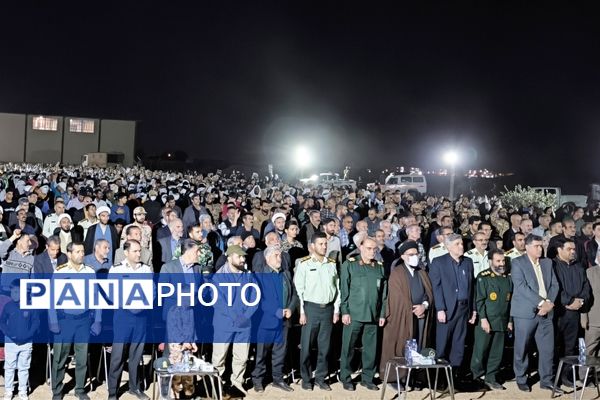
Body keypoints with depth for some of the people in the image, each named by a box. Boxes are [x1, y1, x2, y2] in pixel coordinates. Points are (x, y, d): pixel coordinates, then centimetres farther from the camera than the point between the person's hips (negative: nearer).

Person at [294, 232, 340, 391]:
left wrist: (336, 310, 7)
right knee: (307, 345, 1)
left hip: (328, 308, 4)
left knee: (325, 346, 7)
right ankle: (306, 379, 14)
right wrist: (302, 311, -8)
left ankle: (321, 378, 18)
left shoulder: (331, 264, 9)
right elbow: (298, 288, -5)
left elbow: (337, 288, 12)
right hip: (311, 307, -3)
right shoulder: (304, 264, -3)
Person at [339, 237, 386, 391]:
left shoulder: (380, 267, 9)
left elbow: (383, 293, 11)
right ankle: (345, 378, 16)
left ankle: (367, 378, 21)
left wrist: (382, 314, 7)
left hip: (373, 315, 3)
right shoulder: (349, 264, -1)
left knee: (371, 348, 8)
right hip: (353, 314, -3)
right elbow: (344, 290, -3)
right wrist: (345, 311, -8)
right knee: (348, 347, 4)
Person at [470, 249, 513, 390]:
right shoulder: (483, 277, -5)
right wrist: (483, 319, -15)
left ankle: (491, 378, 18)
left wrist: (510, 320, 14)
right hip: (486, 321, -5)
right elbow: (479, 300, -9)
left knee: (497, 352, 8)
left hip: (502, 322, 5)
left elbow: (510, 301, 16)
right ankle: (475, 377, 13)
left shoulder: (508, 278, 12)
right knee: (481, 350, 1)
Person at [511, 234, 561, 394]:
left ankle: (546, 380, 17)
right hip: (526, 312, -5)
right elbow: (521, 286, -15)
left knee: (548, 348, 5)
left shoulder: (547, 262, 14)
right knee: (522, 348, 4)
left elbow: (554, 285, 8)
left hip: (546, 312, 5)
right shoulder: (517, 263, -4)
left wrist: (549, 302, -9)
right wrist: (540, 302, -19)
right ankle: (521, 379, 17)